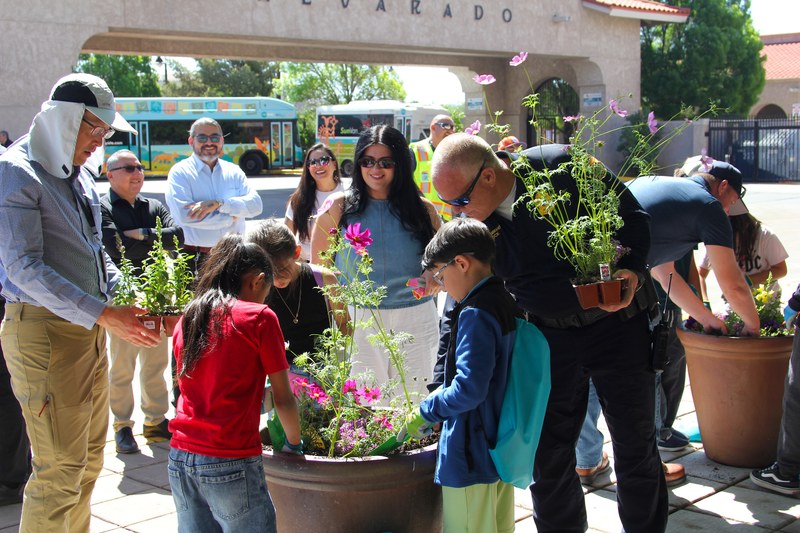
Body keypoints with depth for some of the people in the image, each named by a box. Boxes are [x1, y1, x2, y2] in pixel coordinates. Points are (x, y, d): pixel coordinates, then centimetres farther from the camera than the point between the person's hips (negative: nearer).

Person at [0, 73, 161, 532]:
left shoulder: (80, 176, 15)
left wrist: (129, 301, 5)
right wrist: (103, 314, -26)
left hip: (91, 328, 9)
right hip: (43, 328, -9)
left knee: (90, 457, 15)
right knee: (61, 468, -7)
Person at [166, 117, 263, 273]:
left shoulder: (234, 171, 12)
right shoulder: (180, 172, -1)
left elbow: (256, 204, -2)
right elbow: (184, 214, -17)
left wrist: (219, 204, -17)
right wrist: (231, 218, -9)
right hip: (195, 260, -3)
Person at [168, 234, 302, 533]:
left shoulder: (186, 320, 12)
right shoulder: (260, 318, -5)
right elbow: (283, 399, -1)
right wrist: (294, 444, 14)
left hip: (180, 456, 6)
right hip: (230, 463, -6)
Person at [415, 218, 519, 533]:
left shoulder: (475, 314, -22)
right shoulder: (506, 303, 6)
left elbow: (468, 390, -27)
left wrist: (427, 411, -12)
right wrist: (441, 394, 15)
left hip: (471, 455, -9)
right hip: (502, 447, 9)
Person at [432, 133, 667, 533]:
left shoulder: (561, 167, -19)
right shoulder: (474, 223, -8)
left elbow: (632, 213, -7)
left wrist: (632, 269, -23)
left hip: (617, 320, -2)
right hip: (549, 335, 3)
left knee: (635, 446, 8)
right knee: (548, 454, 5)